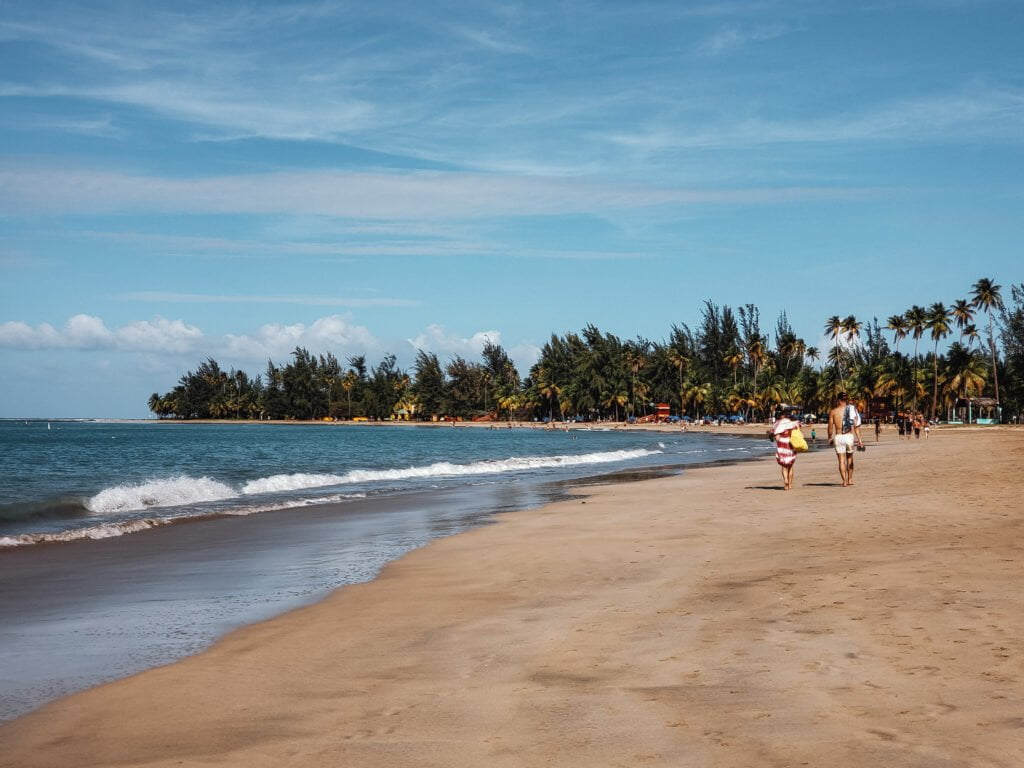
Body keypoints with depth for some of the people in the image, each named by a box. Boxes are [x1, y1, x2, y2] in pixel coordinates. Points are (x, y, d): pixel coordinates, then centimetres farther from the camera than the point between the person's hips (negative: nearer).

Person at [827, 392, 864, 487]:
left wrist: (830, 438, 16)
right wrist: (859, 440, -5)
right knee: (849, 458, 20)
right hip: (849, 436, 1)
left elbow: (830, 427, 1)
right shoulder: (851, 410, 0)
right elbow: (856, 426, -5)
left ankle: (844, 481, -5)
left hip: (838, 437, -1)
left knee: (841, 460, 3)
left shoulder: (833, 411, -1)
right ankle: (850, 479, 23)